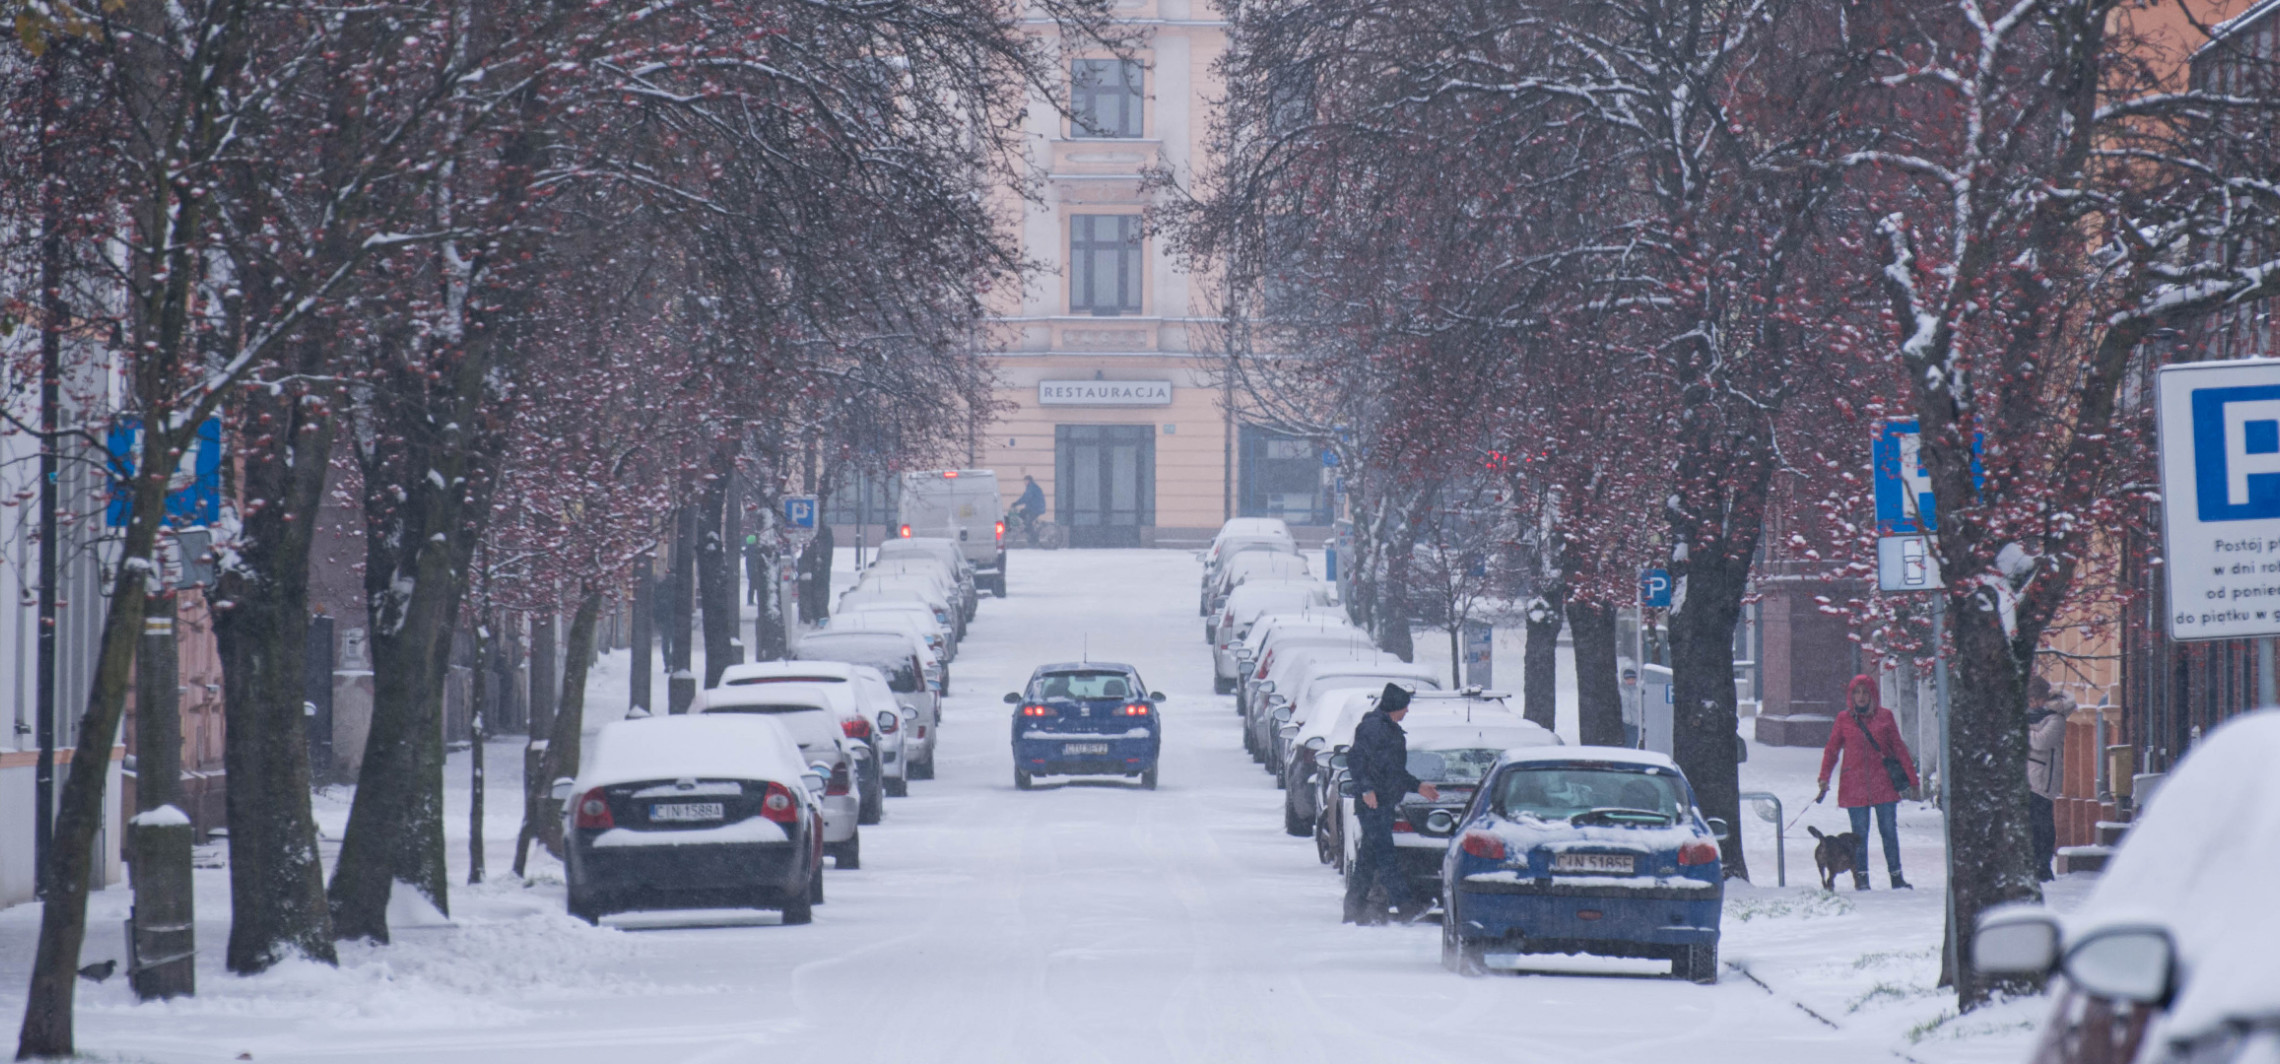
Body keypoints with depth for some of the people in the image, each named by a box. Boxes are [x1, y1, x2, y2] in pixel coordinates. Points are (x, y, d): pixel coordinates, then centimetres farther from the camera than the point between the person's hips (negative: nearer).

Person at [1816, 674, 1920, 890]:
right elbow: (1831, 750, 8)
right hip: (1855, 786, 0)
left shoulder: (1884, 716, 5)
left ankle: (1896, 875, 10)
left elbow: (1899, 748, 9)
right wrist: (1824, 779, -2)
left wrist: (1911, 778, 6)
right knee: (1860, 833, 2)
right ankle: (1861, 877, 10)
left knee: (1889, 830, 2)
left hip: (1883, 783, 0)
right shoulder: (1844, 719, 5)